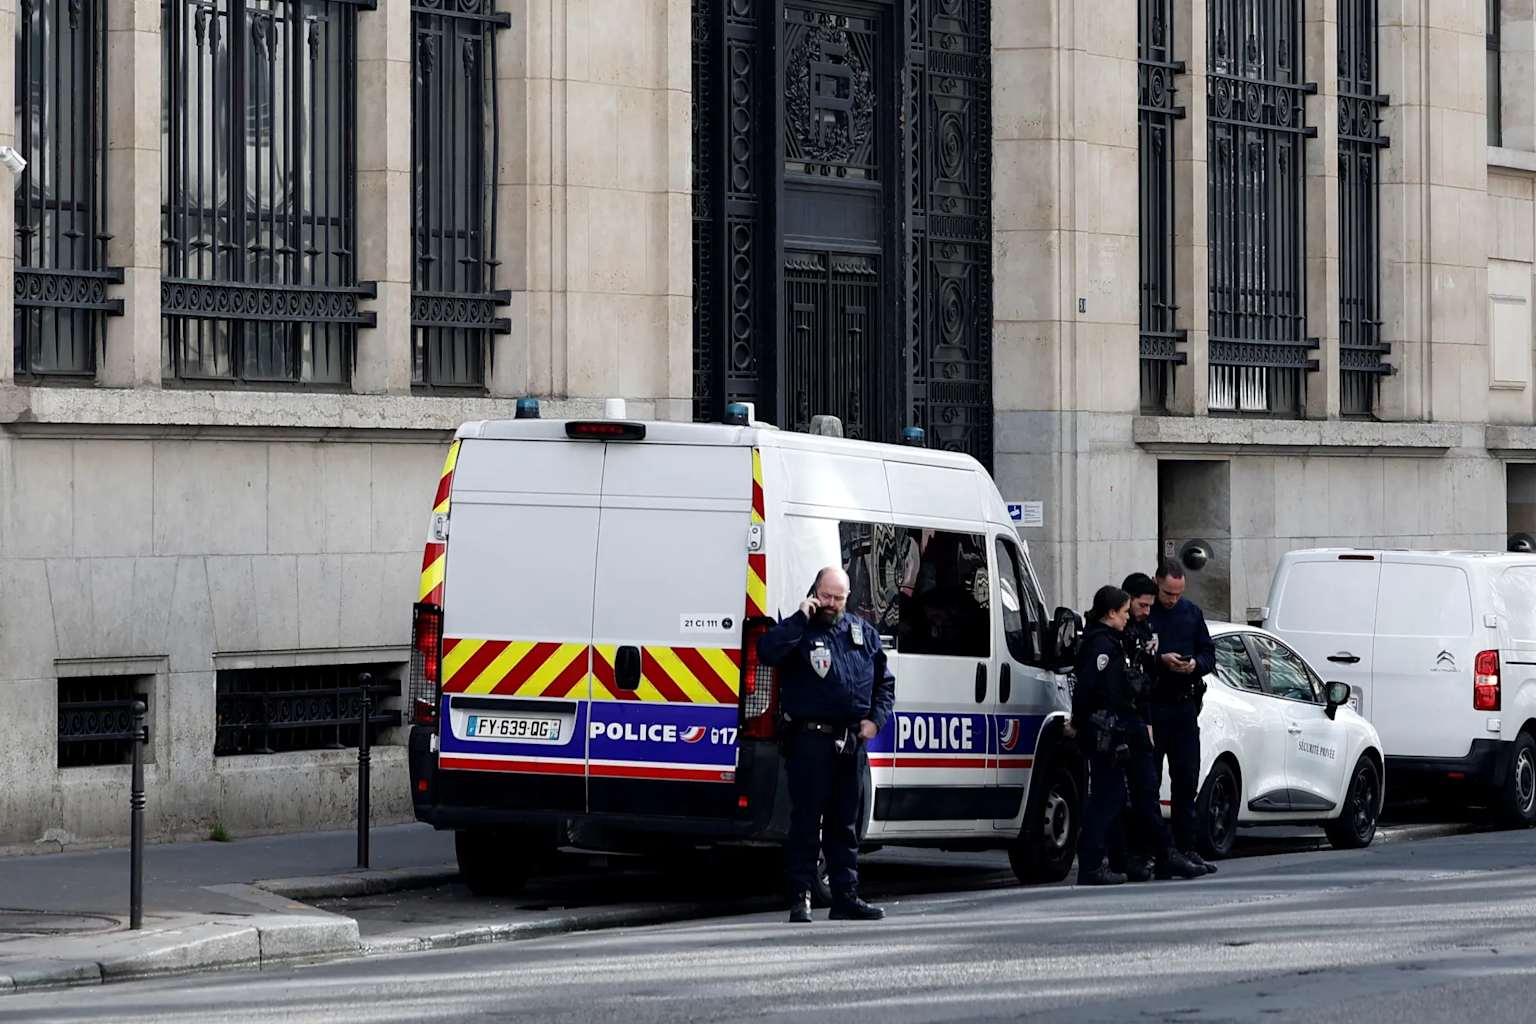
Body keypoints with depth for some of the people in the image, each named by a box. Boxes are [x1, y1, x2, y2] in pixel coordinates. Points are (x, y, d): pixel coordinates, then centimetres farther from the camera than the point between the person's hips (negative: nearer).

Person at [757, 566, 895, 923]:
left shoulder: (862, 632, 14)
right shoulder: (799, 630, -2)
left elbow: (884, 680, 21)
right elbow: (767, 651, -22)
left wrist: (876, 718, 6)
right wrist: (802, 617, -19)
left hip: (852, 742, 5)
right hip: (810, 741, -5)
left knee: (845, 824, 11)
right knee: (806, 822, -4)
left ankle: (846, 897, 16)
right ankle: (800, 899, -1)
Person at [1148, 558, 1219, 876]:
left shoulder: (1191, 612, 12)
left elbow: (1209, 654, 15)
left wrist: (1195, 664, -6)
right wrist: (1160, 660, -20)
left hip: (1184, 706, 5)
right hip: (1150, 708, -5)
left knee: (1187, 781, 6)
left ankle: (1186, 849, 11)